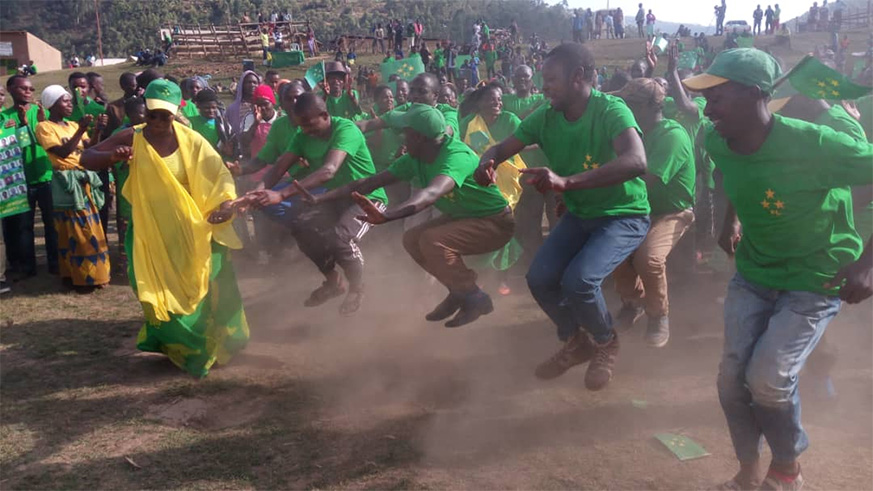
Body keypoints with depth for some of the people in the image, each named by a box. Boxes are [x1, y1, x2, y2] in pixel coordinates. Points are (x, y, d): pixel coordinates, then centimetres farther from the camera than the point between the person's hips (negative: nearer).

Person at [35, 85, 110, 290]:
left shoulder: (73, 125, 13)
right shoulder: (44, 127, -7)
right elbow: (63, 152, -19)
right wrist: (81, 129, -22)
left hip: (84, 180, 7)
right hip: (67, 183, -7)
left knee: (90, 230, 10)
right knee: (75, 232, -3)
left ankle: (92, 274, 20)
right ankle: (81, 277, 4)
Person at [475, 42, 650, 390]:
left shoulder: (611, 111, -24)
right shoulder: (545, 117, -6)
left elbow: (636, 162, -41)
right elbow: (501, 149, 2)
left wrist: (567, 181, -51)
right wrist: (486, 163, -25)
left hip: (624, 216, -6)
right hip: (579, 215, 6)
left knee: (578, 280, -26)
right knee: (539, 278, -13)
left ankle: (606, 343, 7)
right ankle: (575, 343, 17)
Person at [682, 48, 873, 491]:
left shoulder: (813, 144, -30)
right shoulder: (717, 143, -10)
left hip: (817, 276, -5)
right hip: (753, 273, 5)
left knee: (768, 379, -17)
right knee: (732, 376, -2)